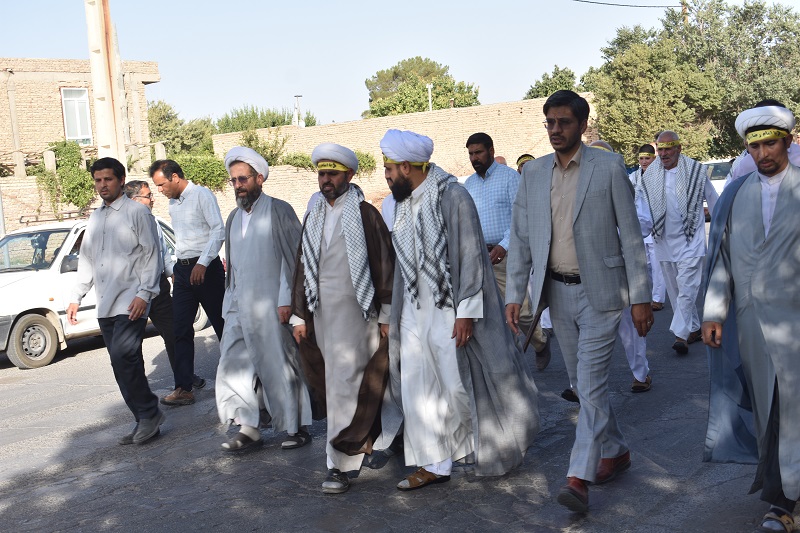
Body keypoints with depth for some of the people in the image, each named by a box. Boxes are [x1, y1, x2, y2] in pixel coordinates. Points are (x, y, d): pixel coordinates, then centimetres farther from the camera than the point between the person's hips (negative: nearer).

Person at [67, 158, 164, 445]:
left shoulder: (137, 212, -2)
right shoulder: (95, 218, 18)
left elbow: (152, 255, -7)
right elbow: (86, 259, 23)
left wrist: (144, 293, -15)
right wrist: (76, 297, 18)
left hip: (130, 302, -7)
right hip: (105, 305, 7)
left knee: (123, 356, -19)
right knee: (123, 364, 6)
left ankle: (148, 413, -5)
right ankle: (146, 421, 13)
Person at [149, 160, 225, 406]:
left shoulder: (201, 195, -7)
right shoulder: (173, 203, 16)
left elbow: (219, 230, -15)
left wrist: (202, 263, -21)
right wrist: (177, 268, 15)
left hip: (206, 268, -7)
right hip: (182, 270, 7)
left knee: (222, 325, 3)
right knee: (180, 330, 2)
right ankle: (183, 388, 4)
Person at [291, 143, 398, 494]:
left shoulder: (365, 214, -3)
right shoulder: (314, 218, 14)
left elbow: (384, 265, -5)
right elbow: (303, 267, 16)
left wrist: (386, 315, -7)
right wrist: (299, 315, 12)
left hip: (355, 311, -6)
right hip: (322, 312, 6)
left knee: (345, 383, -10)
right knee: (337, 381, 12)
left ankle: (340, 464, -5)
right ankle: (363, 439, 30)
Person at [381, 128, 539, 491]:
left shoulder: (452, 196, -14)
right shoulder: (404, 202, 9)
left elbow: (469, 255, -16)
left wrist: (465, 312, -20)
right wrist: (395, 314, 16)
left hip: (449, 312, -7)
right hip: (415, 312, 7)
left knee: (461, 387, 2)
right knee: (417, 390, 7)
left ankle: (498, 449, 27)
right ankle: (435, 464, 18)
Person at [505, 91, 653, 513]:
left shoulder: (609, 167, -7)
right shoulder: (533, 172, 5)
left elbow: (631, 235, -6)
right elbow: (521, 237, 6)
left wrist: (640, 297, -8)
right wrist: (514, 295, 1)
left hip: (600, 292, -5)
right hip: (557, 292, 5)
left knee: (591, 383, -8)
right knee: (585, 382, 15)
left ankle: (579, 477, -6)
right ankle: (615, 451, 34)